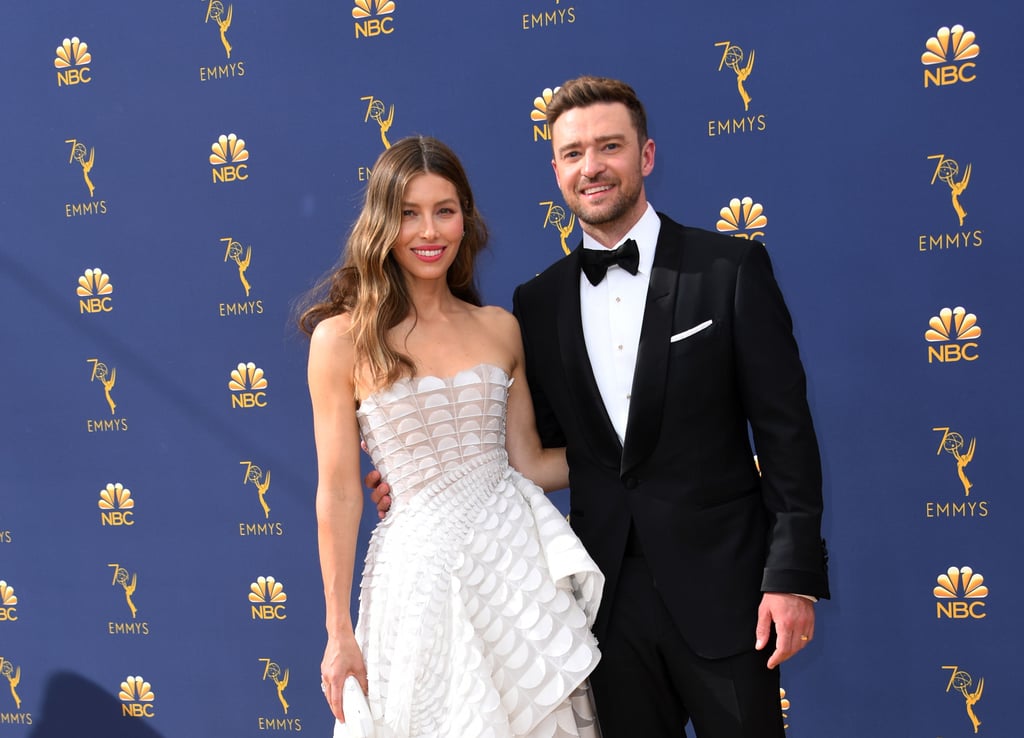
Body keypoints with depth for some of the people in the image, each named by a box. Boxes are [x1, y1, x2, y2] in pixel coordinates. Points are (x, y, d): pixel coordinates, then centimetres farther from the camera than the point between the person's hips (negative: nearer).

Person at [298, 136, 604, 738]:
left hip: (516, 550, 3)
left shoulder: (500, 329, 6)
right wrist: (340, 632, -1)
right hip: (424, 566, -3)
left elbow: (528, 462, 12)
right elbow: (339, 493, -4)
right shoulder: (343, 338, -5)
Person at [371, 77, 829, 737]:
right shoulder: (538, 303, 5)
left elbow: (786, 431, -7)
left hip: (720, 589, -3)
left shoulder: (731, 269, -5)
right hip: (609, 599, 3)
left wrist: (794, 577, -12)